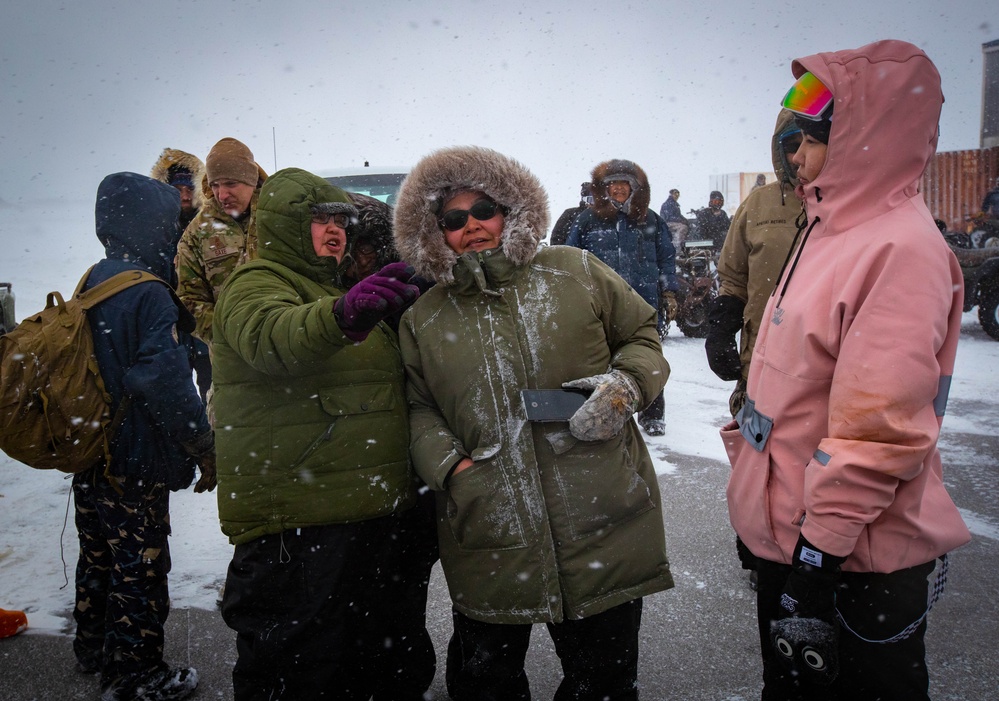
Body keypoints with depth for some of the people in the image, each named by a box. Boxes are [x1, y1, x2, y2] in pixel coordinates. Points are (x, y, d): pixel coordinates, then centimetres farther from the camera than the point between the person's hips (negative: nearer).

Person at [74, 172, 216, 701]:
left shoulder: (93, 283, 6)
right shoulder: (148, 295, -22)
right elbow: (166, 383, -25)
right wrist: (203, 446, -17)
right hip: (136, 464, -9)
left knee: (98, 557, 24)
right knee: (139, 568, 5)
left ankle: (93, 651, 42)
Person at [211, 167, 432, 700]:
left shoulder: (334, 290, 21)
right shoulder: (255, 284, -6)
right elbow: (271, 336, -32)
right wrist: (343, 314, -50)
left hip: (374, 520, 9)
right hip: (295, 531, -8)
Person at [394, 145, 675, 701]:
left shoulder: (576, 272, 3)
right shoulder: (423, 318, 7)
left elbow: (642, 334, 9)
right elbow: (418, 409, 9)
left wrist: (625, 385, -10)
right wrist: (447, 464, -8)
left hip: (601, 522, 0)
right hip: (489, 533, 1)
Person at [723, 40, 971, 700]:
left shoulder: (902, 249, -20)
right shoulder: (834, 229, 8)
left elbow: (878, 430, -26)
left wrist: (820, 558, -22)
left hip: (859, 561, -9)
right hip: (794, 531, 9)